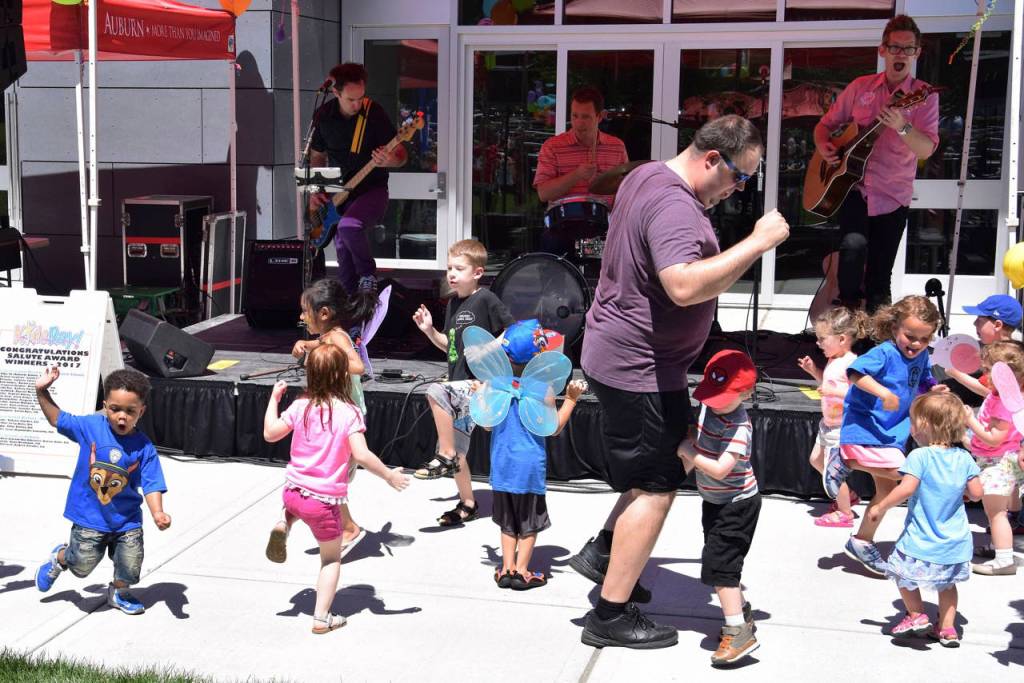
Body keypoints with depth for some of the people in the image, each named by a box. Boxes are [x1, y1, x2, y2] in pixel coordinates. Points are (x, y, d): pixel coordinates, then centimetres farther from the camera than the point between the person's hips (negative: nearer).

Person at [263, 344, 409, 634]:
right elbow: (361, 455, -22)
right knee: (331, 558, 15)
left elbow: (270, 434, 8)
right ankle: (322, 618, 12)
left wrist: (274, 398, 20)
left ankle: (284, 527, 14)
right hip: (325, 501, -4)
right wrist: (389, 475, -9)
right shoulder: (348, 412, -15)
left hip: (292, 490, 4)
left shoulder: (300, 406, -3)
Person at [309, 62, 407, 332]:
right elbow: (317, 156, 15)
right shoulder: (323, 116, 0)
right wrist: (315, 191, 2)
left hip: (371, 190, -4)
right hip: (338, 196, 4)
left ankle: (369, 277, -11)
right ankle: (351, 314, 18)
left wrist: (391, 160, -32)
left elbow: (402, 154, -9)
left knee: (348, 225, -35)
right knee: (345, 262, 4)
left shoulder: (374, 112, -12)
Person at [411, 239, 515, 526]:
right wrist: (429, 330, 7)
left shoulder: (486, 300, -10)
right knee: (456, 447, 12)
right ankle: (468, 505, 27)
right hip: (460, 387, 9)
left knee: (435, 392, -33)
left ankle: (446, 456, -19)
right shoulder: (454, 302, 13)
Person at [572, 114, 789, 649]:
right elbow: (685, 286, -39)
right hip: (640, 368, -10)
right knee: (656, 487, -1)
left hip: (615, 355, 10)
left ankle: (603, 553, 29)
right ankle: (611, 616, 7)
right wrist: (757, 242, -33)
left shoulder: (646, 176, 8)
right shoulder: (675, 206, -25)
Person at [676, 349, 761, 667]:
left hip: (736, 504, -9)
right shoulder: (709, 406, -3)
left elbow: (719, 469, -34)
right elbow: (698, 437, 15)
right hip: (716, 501, 9)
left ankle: (739, 633, -7)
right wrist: (684, 464, 6)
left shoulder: (738, 426, -28)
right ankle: (741, 613, 38)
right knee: (721, 561, 20)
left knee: (718, 563, -12)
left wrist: (687, 451, -26)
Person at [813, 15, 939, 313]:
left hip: (892, 196, 0)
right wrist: (823, 146, -8)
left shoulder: (925, 96, -2)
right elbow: (826, 124, 14)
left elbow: (927, 149, -13)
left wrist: (902, 127, -32)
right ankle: (846, 308, -6)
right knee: (854, 246, -26)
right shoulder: (860, 87, 6)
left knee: (879, 280, 3)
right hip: (852, 185, 1)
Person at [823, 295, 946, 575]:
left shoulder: (921, 356, 7)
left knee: (887, 490, 15)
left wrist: (934, 391, 1)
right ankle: (846, 461, -7)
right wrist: (884, 393, -42)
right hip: (865, 428, -9)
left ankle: (862, 542, 31)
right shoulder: (884, 353, -18)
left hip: (891, 433, 9)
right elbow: (855, 373, -31)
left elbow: (923, 384, 24)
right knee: (898, 470, -27)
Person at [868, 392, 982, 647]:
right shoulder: (964, 458, -3)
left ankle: (916, 615, 14)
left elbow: (906, 489, -25)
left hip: (921, 541, -5)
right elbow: (976, 493, 0)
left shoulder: (919, 457, -18)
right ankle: (947, 628, 21)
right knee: (947, 583, 22)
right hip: (955, 542, 5)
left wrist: (880, 507, -13)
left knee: (903, 571, 17)